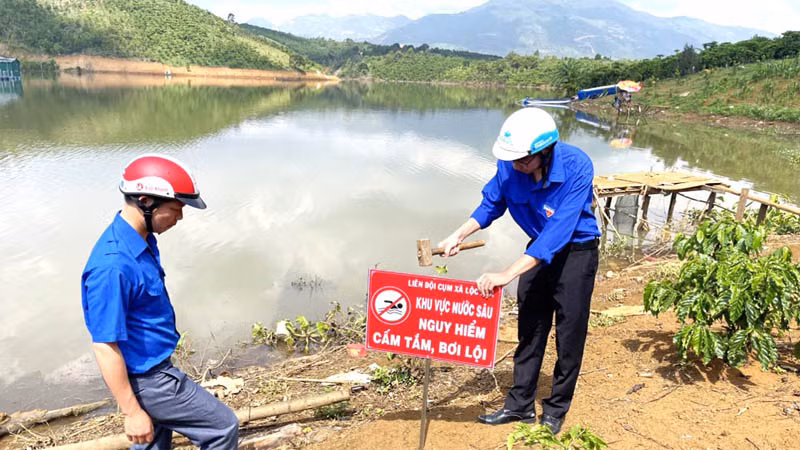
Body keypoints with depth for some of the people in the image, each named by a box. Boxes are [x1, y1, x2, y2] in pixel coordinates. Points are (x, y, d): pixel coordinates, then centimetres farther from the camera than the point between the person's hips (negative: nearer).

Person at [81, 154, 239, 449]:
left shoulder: (141, 240, -1)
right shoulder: (113, 265, -31)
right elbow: (105, 347, -25)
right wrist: (132, 412, -18)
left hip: (153, 369, 9)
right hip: (146, 379, -9)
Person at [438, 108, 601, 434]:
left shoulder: (576, 168, -31)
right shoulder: (510, 164, -18)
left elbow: (558, 232, -36)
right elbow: (492, 203, 0)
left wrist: (507, 275, -41)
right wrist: (458, 236, -15)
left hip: (576, 252, -4)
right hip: (539, 250, 5)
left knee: (569, 334, 6)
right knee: (530, 327, 12)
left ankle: (556, 410, 27)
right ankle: (521, 404, 28)